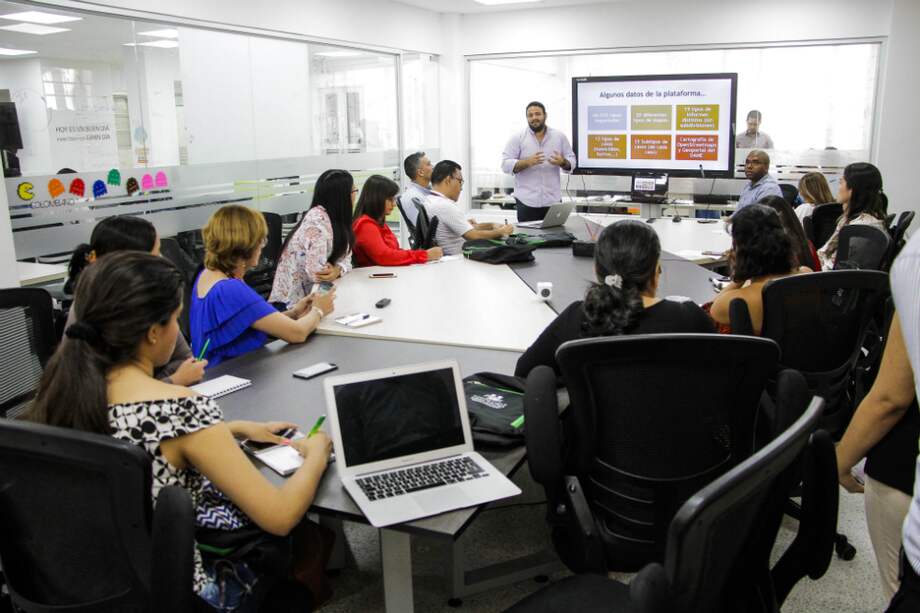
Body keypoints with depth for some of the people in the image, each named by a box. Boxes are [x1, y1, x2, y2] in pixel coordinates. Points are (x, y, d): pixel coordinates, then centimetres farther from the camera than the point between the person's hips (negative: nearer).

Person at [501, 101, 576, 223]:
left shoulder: (559, 136, 8)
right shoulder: (517, 138, 1)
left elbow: (571, 162, 11)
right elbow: (506, 165, -5)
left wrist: (563, 162, -13)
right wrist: (527, 162, -21)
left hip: (553, 200, 2)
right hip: (527, 201, -2)